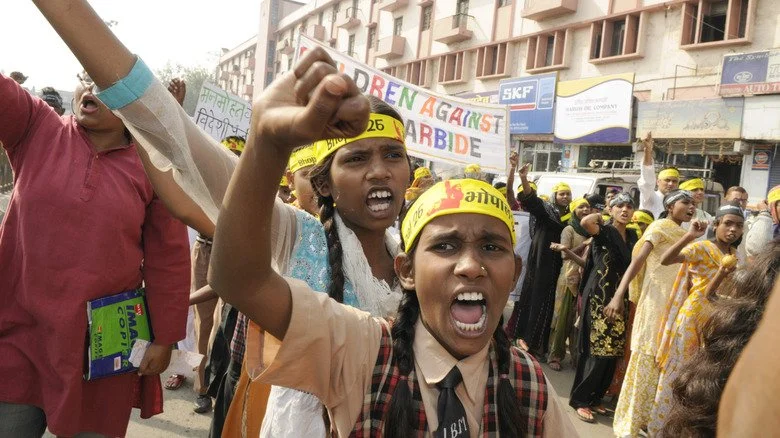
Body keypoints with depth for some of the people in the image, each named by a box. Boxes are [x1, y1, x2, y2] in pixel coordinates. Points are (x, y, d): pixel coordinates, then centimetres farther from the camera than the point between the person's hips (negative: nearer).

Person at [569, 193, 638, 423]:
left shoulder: (632, 236, 11)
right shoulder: (604, 231, -9)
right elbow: (585, 222, -30)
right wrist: (598, 216, -11)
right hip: (600, 297, -7)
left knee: (612, 352, 9)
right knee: (598, 350, -8)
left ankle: (595, 398, 21)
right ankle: (579, 399, 4)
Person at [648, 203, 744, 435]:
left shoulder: (733, 254, 8)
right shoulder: (701, 247, -13)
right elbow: (665, 260, -29)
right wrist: (688, 237, -40)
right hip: (694, 315, -7)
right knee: (680, 371, 2)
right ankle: (662, 424, 17)